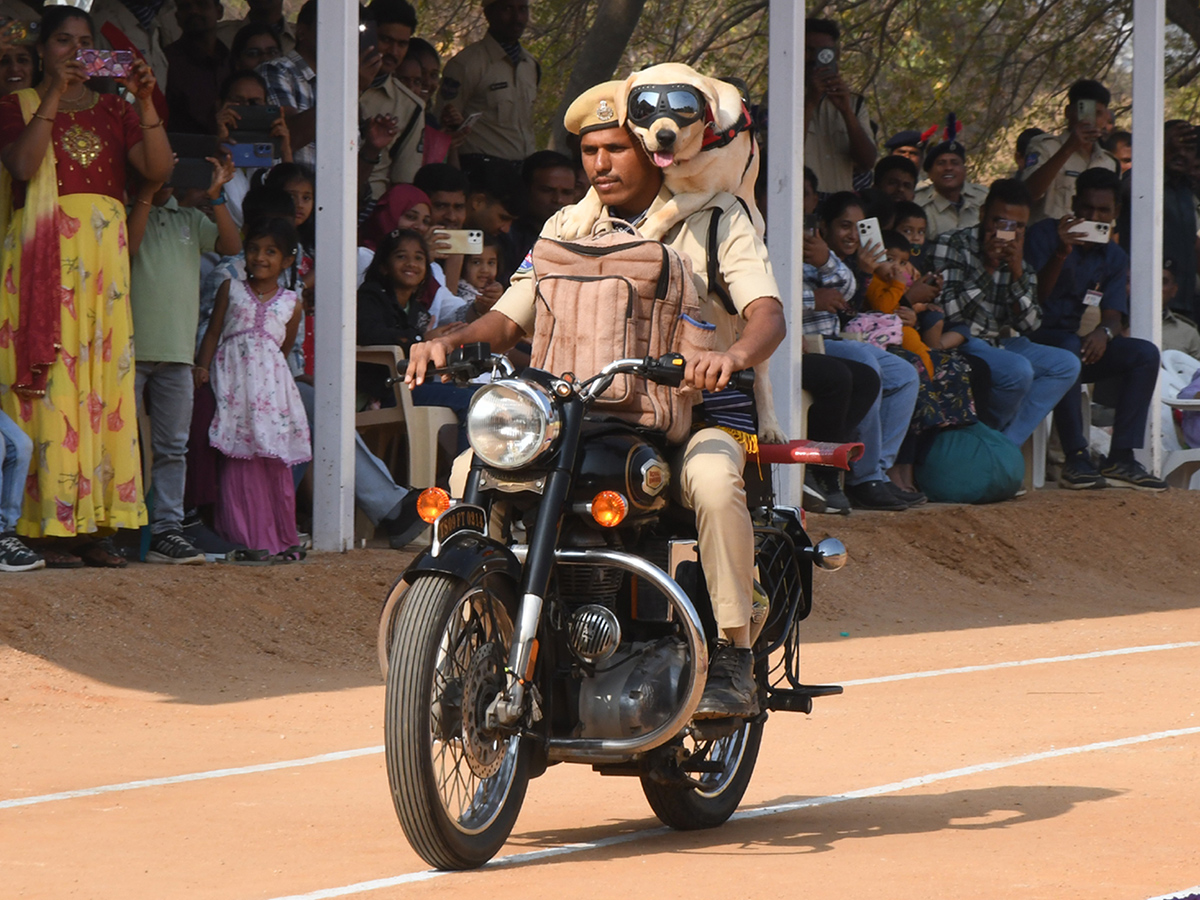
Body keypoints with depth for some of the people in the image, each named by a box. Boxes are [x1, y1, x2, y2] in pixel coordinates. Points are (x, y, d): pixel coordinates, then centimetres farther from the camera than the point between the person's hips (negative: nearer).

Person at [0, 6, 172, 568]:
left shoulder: (113, 110, 17)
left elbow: (159, 169, 4)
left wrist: (145, 103, -6)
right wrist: (54, 97, -15)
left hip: (103, 256, 4)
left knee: (105, 378, -2)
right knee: (48, 383, -9)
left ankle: (95, 526, -1)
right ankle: (46, 527, -10)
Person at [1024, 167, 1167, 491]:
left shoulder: (1114, 258, 12)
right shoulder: (1045, 235, -4)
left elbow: (1114, 316, 1)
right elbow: (1033, 299, -15)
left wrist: (1104, 332, -24)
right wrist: (1060, 254, -29)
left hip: (1076, 344, 6)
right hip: (1035, 339, -6)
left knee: (1145, 354, -16)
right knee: (1069, 346, -38)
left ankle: (1121, 459, -22)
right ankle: (1076, 460, -39)